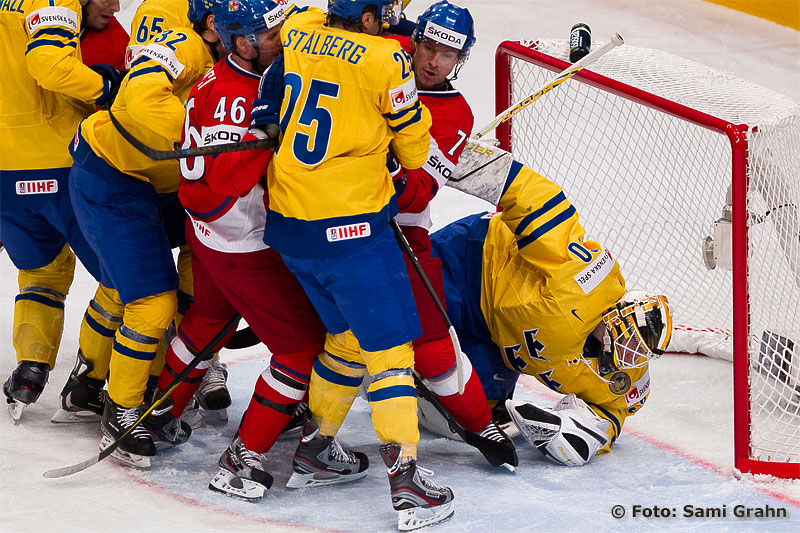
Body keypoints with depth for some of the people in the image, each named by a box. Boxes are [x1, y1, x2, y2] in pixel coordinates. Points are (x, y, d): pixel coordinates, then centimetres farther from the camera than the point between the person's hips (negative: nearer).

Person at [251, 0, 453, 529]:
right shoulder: (385, 60, -15)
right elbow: (414, 148, -2)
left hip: (288, 222, 7)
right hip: (349, 227, -7)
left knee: (347, 334, 23)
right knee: (388, 345, -1)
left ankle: (311, 451, 30)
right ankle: (406, 479, -7)